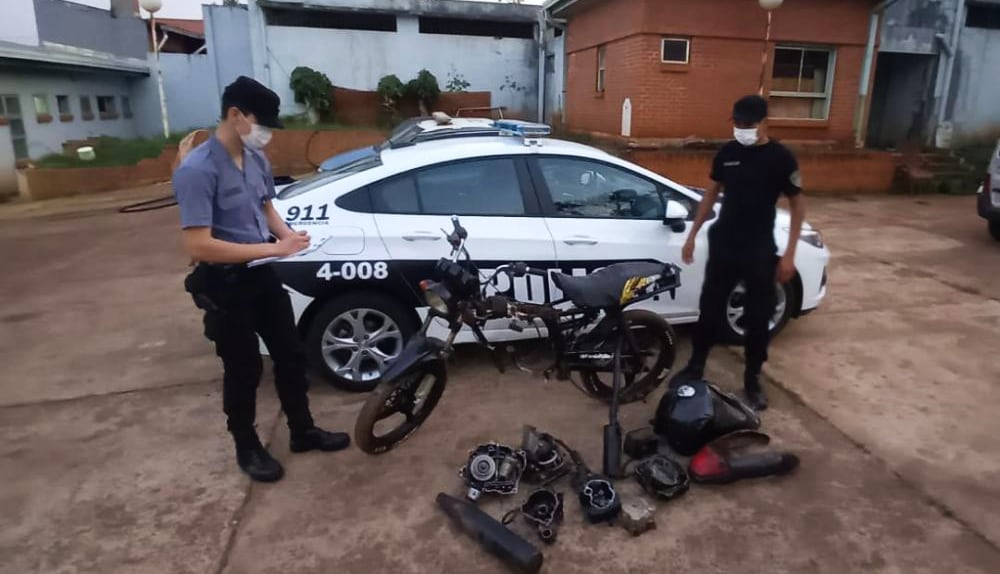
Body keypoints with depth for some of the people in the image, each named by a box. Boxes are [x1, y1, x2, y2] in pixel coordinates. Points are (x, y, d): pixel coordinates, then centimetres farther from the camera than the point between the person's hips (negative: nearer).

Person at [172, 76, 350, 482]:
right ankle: (247, 448, 29)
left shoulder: (256, 158, 2)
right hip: (225, 284, -7)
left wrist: (288, 234, -6)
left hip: (262, 275, 7)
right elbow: (198, 246, -28)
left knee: (290, 355, 15)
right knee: (243, 369, 7)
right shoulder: (197, 170, -22)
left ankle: (303, 431, 34)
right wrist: (273, 248, -27)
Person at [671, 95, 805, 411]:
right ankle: (695, 367, 26)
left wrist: (789, 254, -10)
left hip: (760, 252, -2)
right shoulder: (726, 153, 2)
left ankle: (752, 379, 23)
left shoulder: (781, 157, -8)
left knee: (758, 318, 7)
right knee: (710, 310, 10)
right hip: (722, 247, 3)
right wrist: (692, 235, 10)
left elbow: (797, 205, -4)